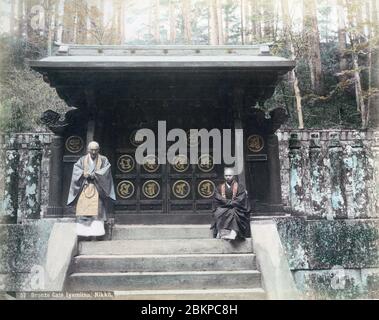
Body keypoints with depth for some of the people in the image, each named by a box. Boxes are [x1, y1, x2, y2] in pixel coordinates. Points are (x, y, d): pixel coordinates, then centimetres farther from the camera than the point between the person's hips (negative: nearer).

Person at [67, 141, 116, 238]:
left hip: (97, 188, -2)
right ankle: (84, 232, -1)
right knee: (83, 210, -4)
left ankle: (95, 232, -11)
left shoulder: (103, 160, 8)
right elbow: (76, 169, -1)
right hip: (84, 188, 2)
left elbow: (106, 170, -7)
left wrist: (95, 174, -17)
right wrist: (83, 174, -20)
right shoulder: (82, 159, 11)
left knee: (96, 210, -10)